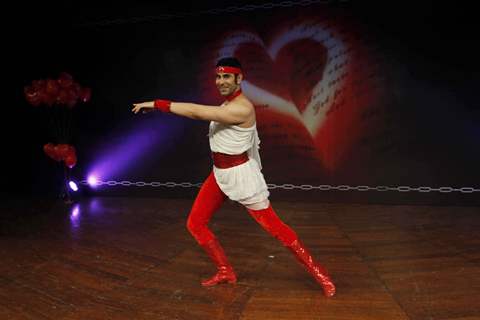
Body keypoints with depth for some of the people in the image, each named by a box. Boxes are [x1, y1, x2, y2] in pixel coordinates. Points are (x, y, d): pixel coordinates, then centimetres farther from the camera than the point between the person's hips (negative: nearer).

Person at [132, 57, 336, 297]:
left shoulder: (241, 107, -22)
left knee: (273, 226, -4)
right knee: (195, 224, 6)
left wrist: (158, 104, -24)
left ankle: (317, 271, 14)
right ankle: (226, 272, 22)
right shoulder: (228, 104, 9)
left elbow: (198, 112, -29)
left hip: (240, 174, -9)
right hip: (219, 174, 9)